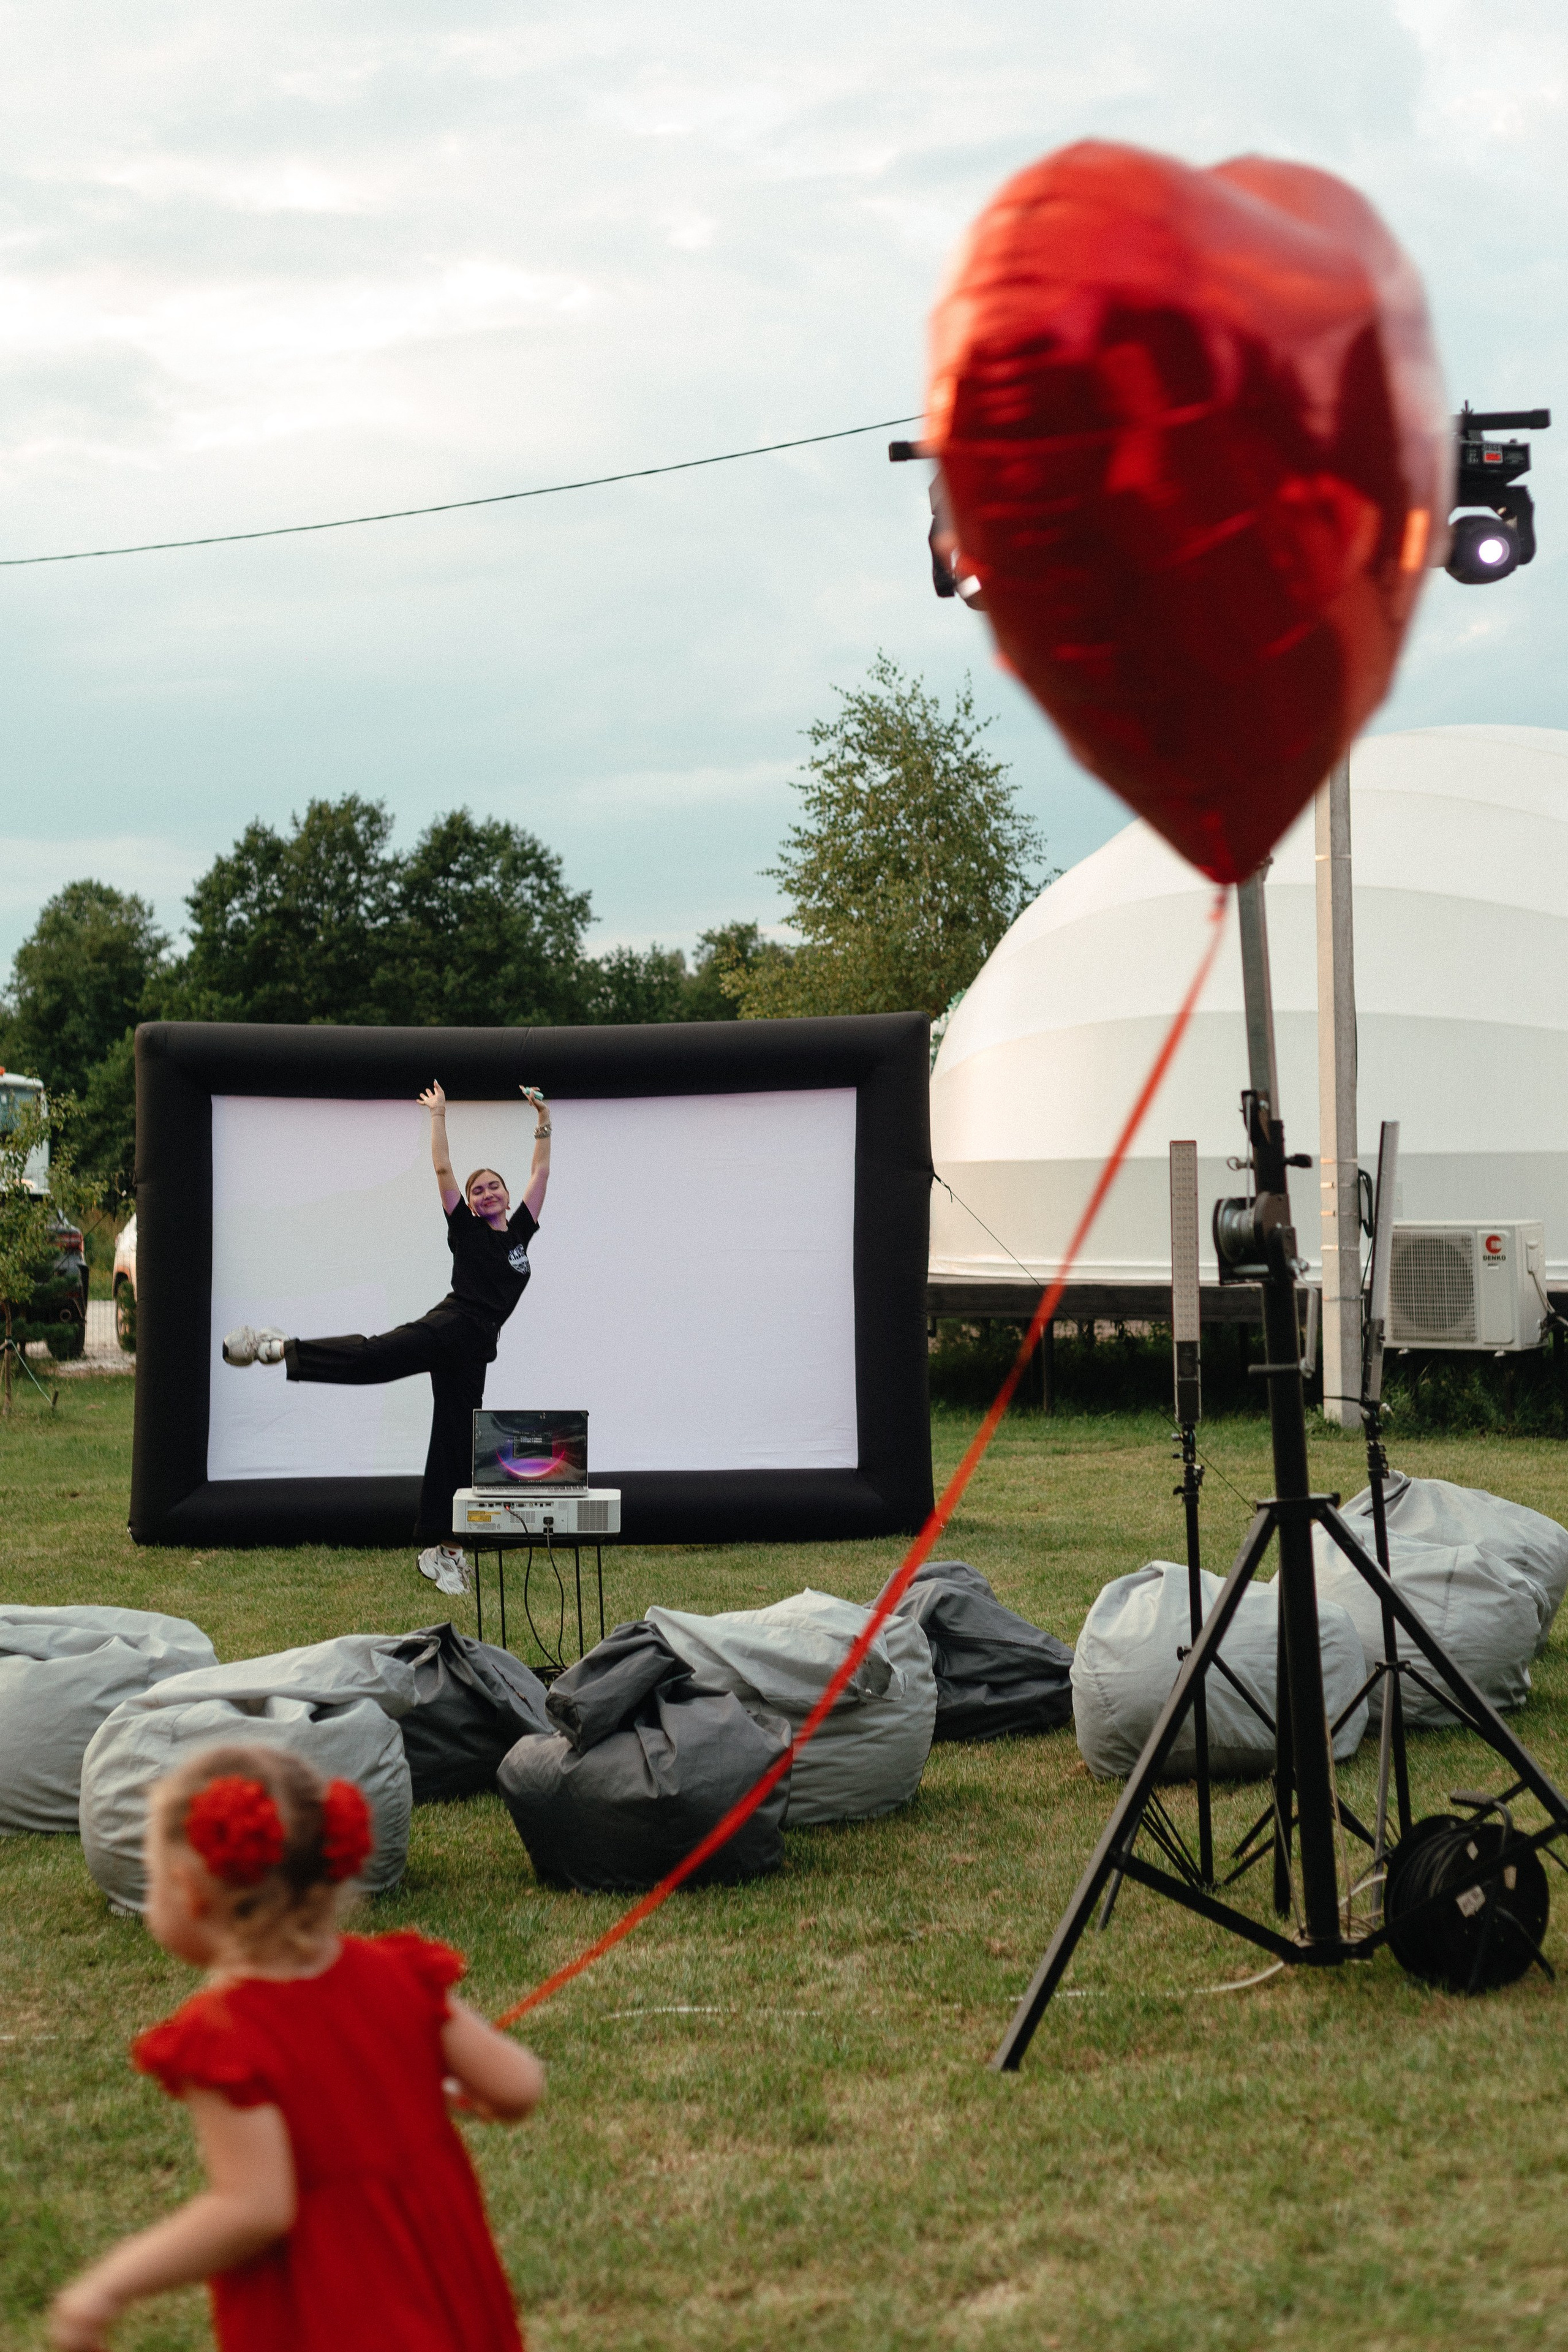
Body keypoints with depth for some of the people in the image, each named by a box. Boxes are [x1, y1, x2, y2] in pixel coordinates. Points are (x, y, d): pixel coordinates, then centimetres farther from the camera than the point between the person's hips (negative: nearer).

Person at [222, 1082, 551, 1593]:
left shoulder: (520, 1231, 16)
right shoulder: (466, 1229, 6)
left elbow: (540, 1174, 19)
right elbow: (443, 1169, 1)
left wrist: (544, 1123, 18)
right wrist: (438, 1116, 4)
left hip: (473, 1348, 4)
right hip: (450, 1324, -4)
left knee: (456, 1446, 5)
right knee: (373, 1355, -27)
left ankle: (440, 1549, 7)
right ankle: (278, 1348, -30)